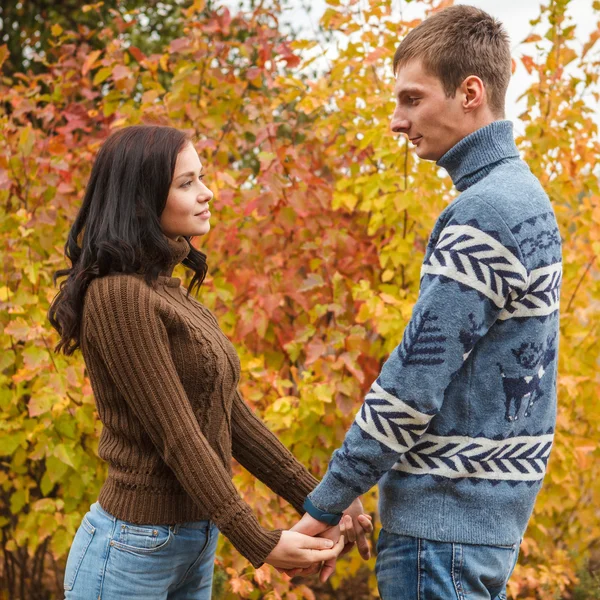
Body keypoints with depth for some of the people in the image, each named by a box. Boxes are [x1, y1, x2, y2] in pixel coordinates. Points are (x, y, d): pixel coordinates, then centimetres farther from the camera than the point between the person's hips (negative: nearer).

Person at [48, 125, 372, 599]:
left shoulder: (171, 293, 11)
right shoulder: (119, 295, -17)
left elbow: (231, 418, 9)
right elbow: (176, 437, -19)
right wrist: (259, 544, -17)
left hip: (194, 546, 8)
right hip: (132, 549, -8)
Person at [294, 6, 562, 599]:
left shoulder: (482, 213, -19)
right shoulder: (523, 194, 12)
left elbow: (413, 381, -20)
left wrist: (325, 504, -11)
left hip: (444, 521, -9)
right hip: (488, 512, 9)